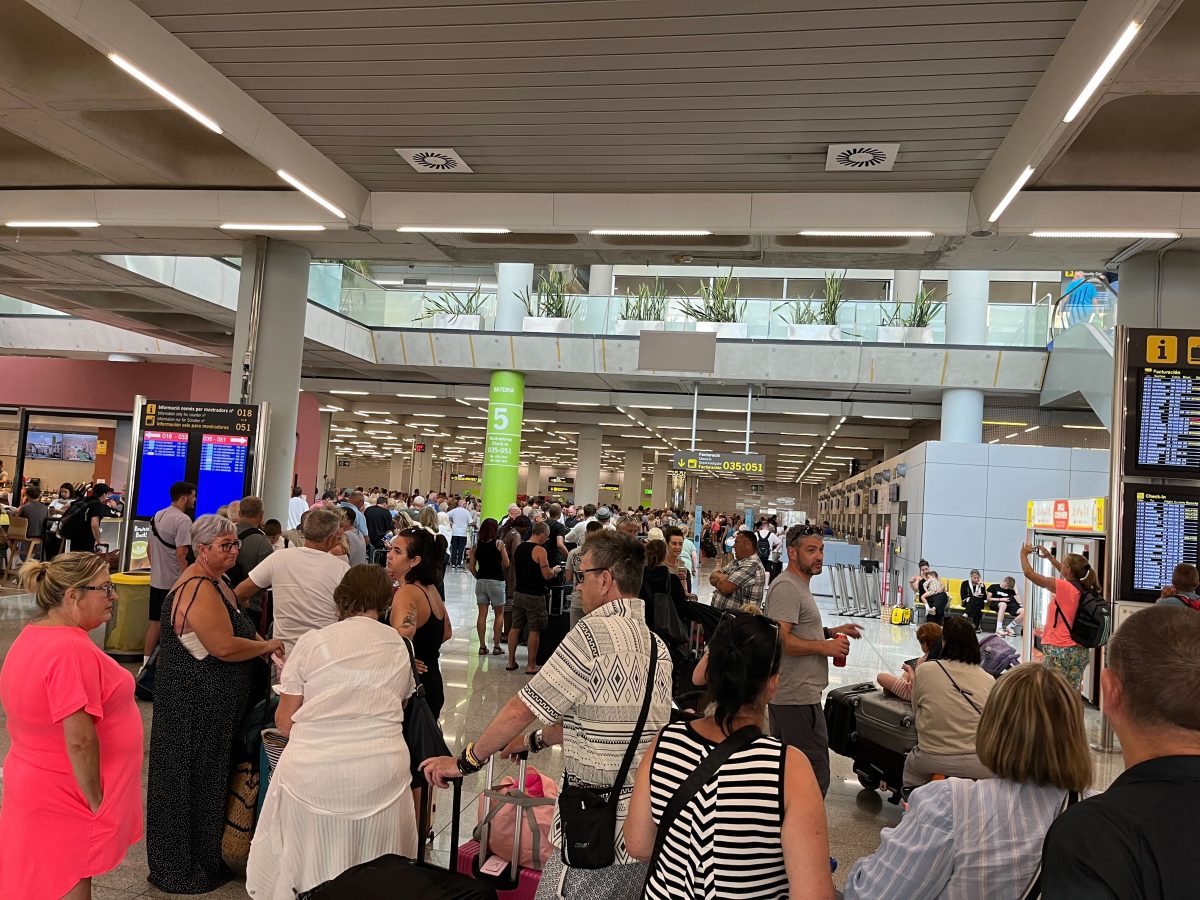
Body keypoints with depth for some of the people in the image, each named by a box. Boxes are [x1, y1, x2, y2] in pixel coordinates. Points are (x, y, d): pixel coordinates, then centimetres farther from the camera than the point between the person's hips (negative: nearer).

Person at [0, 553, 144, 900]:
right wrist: (96, 802, -17)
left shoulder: (31, 637, 3)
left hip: (34, 783, 9)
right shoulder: (72, 651, -29)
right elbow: (80, 741, -29)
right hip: (70, 797, -9)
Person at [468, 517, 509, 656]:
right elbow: (506, 565, -5)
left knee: (482, 614, 8)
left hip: (481, 581, 3)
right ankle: (496, 646, 9)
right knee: (499, 614, 9)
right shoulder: (499, 544, -8)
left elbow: (471, 567, 2)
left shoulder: (476, 545, 2)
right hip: (497, 581, -3)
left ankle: (482, 646, 9)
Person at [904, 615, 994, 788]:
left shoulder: (924, 671, -7)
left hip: (930, 761, 0)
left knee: (910, 762, 31)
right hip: (977, 765, 0)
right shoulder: (989, 680, -5)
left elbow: (915, 713, 5)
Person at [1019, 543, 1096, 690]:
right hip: (1081, 651, 8)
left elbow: (1029, 573, -12)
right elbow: (1069, 575, 29)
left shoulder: (1064, 587, -15)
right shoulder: (1083, 588, 6)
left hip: (1059, 650, -8)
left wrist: (1024, 554, 5)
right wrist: (1049, 556, 30)